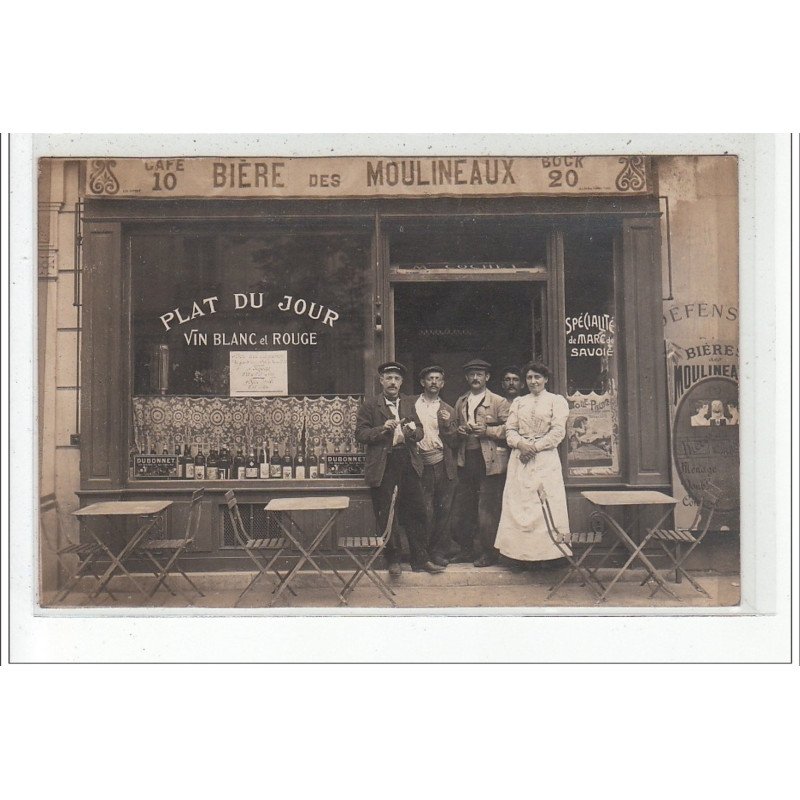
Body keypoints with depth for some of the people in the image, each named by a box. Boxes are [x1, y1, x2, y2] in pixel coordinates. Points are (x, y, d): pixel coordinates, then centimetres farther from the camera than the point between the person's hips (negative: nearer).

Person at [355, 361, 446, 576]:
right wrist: (383, 428, -17)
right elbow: (360, 434, -3)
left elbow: (420, 431, 14)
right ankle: (393, 560, 17)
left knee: (416, 513, 5)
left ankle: (421, 560, 15)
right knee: (385, 516, 3)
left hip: (408, 463, 3)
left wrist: (413, 430, -10)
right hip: (383, 466, -3)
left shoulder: (410, 403, 15)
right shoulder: (369, 406, 2)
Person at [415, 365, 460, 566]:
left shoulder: (448, 411, 12)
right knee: (425, 511, -1)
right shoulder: (412, 405, 8)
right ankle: (426, 551, 11)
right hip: (422, 465, -2)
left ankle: (440, 550, 18)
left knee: (443, 510, 6)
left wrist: (448, 424, -8)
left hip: (444, 465, 2)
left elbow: (453, 443, 8)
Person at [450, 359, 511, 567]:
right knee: (461, 508, 8)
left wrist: (487, 430, -16)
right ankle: (468, 549, 23)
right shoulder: (460, 402, 17)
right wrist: (458, 430, 4)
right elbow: (454, 427, 26)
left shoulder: (499, 402, 1)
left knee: (487, 509, -3)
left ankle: (488, 553, 10)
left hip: (489, 461, -5)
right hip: (466, 461, 5)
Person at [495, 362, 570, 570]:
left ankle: (547, 553, 2)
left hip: (545, 459, -3)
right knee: (518, 504, 1)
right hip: (520, 459, 3)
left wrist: (535, 447, -12)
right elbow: (510, 429, 9)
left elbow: (558, 431, -5)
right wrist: (521, 444, -11)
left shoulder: (557, 401, 5)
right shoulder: (518, 402, 16)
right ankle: (520, 554, 5)